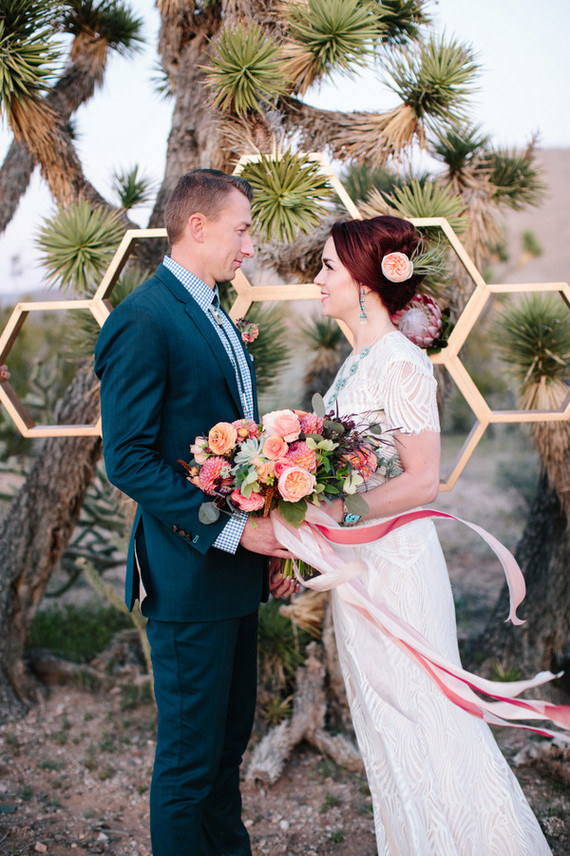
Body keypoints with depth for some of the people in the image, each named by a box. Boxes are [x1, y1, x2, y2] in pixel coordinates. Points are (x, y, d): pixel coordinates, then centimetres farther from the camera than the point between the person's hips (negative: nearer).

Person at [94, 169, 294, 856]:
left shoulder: (215, 315, 13)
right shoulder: (143, 321, -16)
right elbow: (128, 460, -21)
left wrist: (270, 538, 9)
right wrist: (230, 529, -21)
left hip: (238, 567, 9)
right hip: (190, 574, -9)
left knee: (231, 738, 21)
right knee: (190, 755, 5)